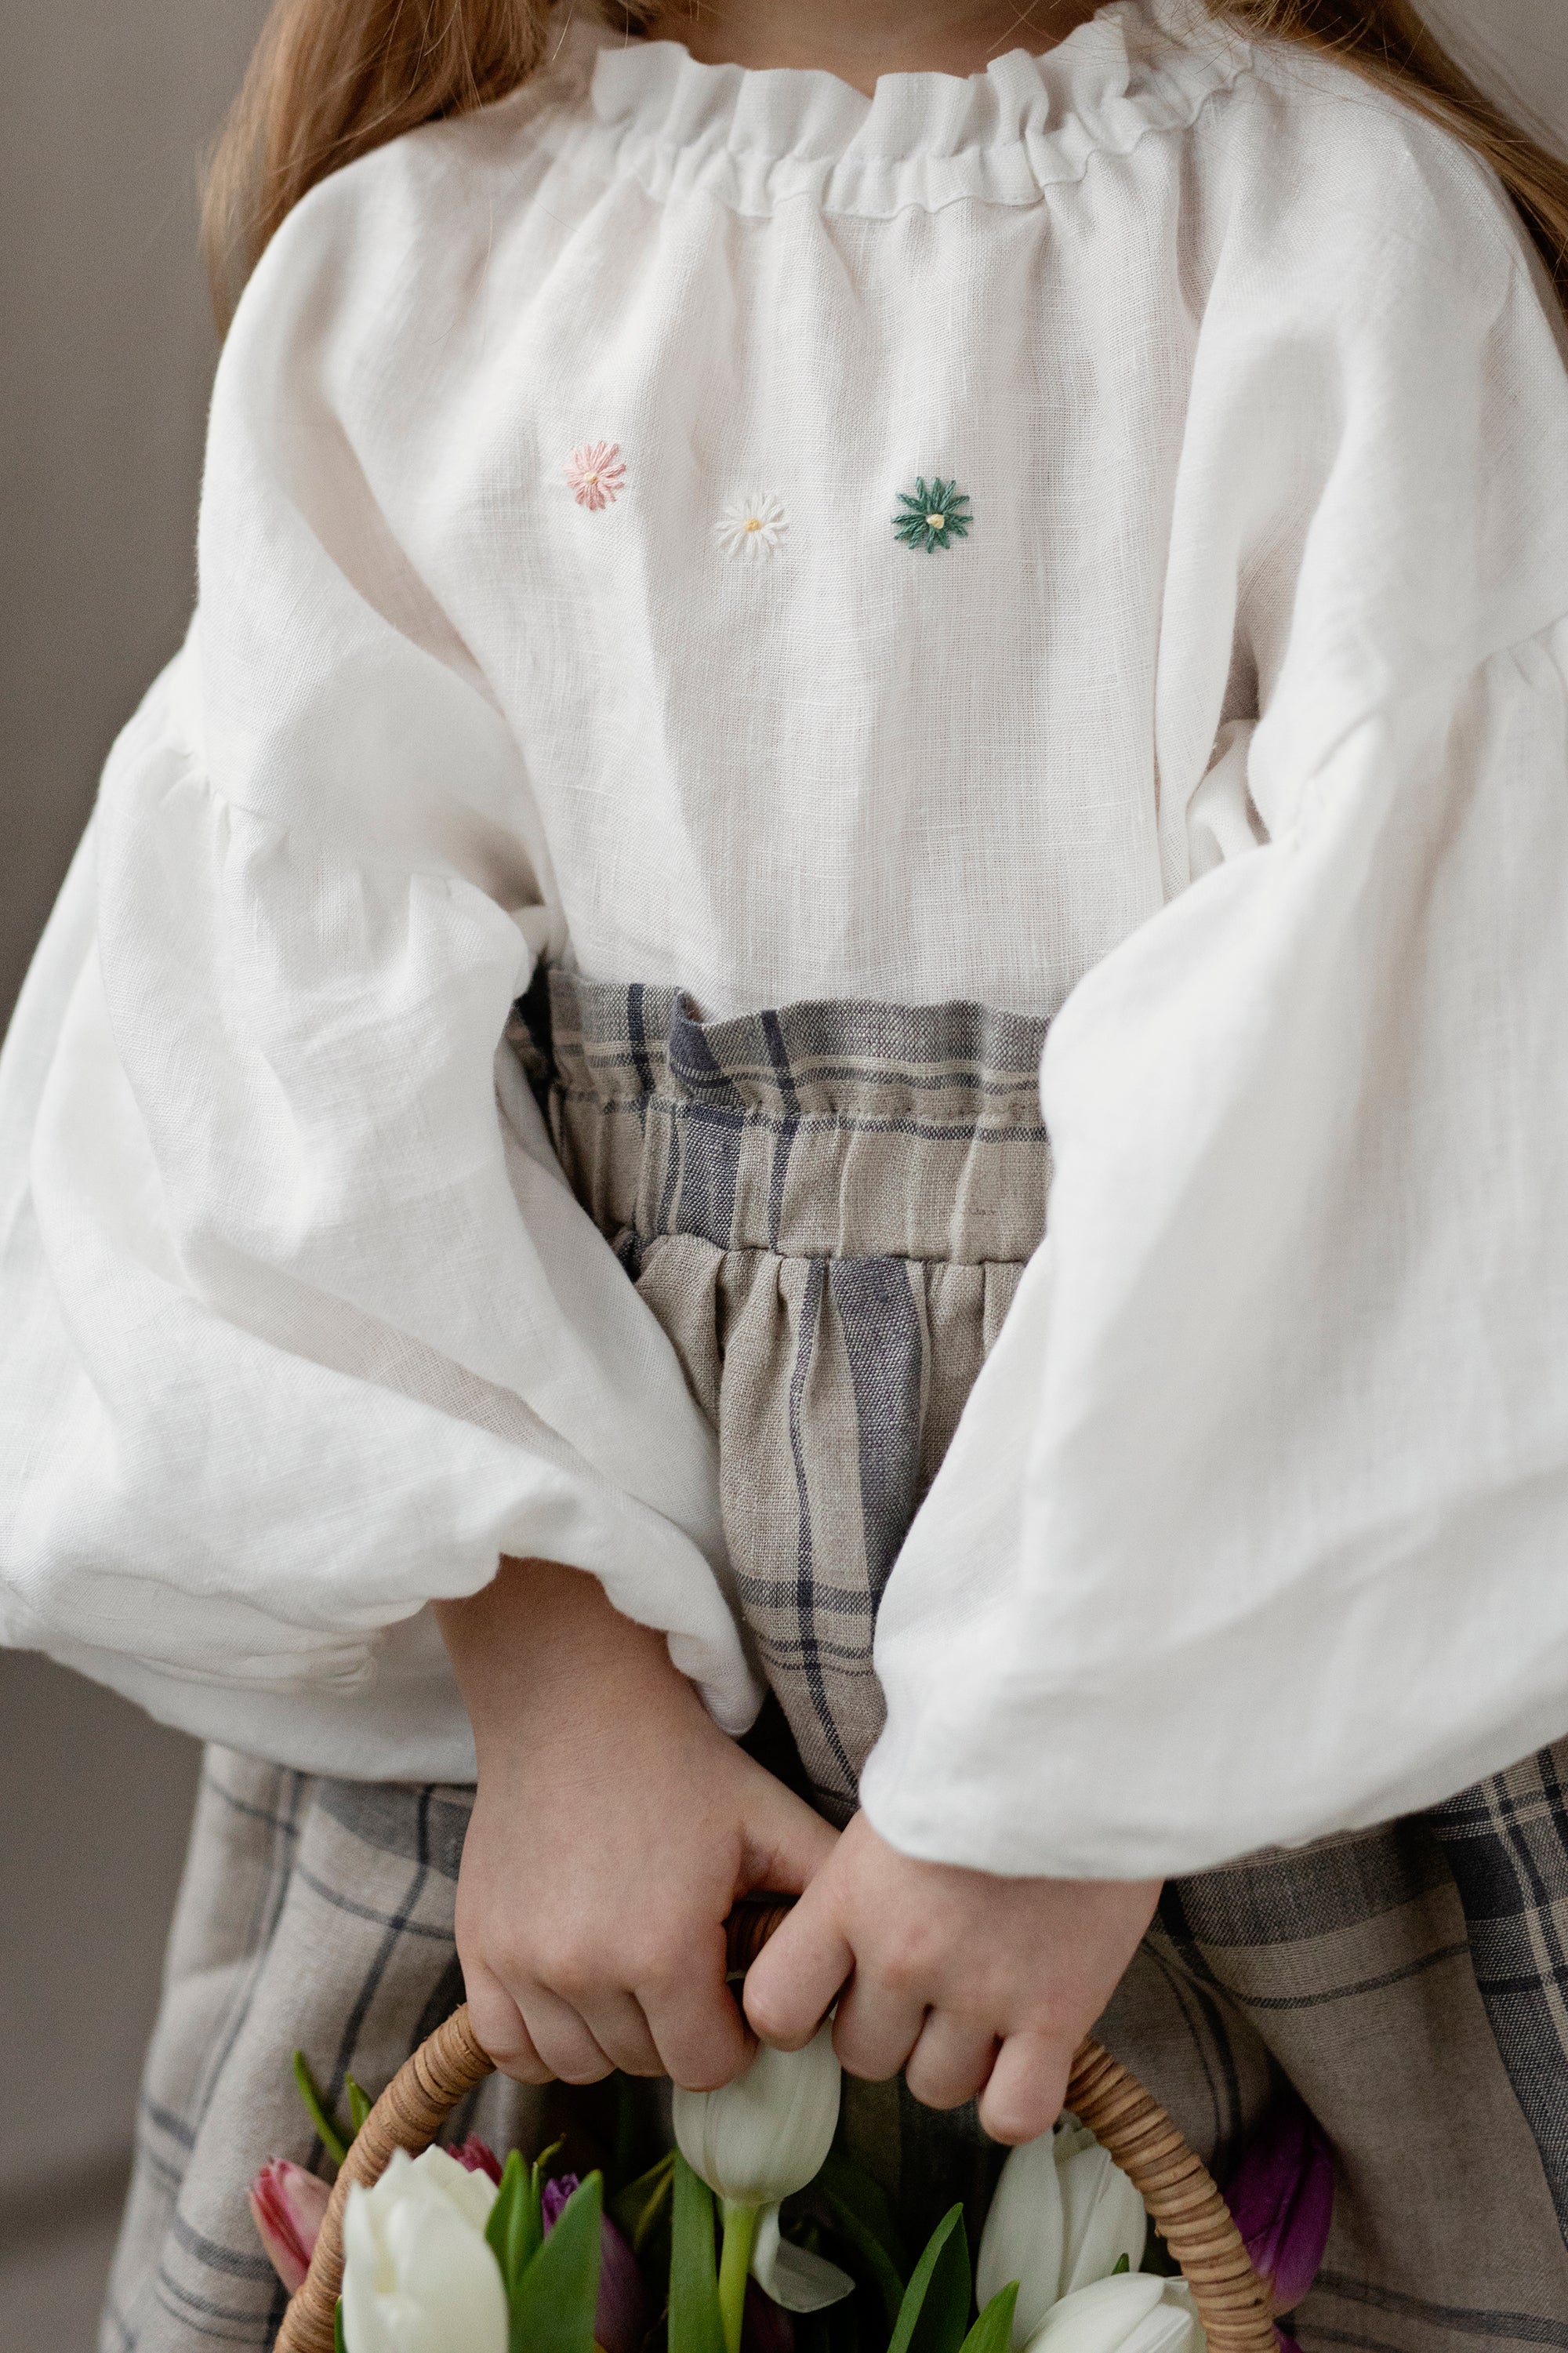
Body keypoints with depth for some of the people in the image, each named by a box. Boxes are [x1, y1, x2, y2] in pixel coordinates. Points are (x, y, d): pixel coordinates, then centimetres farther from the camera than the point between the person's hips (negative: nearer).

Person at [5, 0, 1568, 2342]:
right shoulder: (402, 259, 4)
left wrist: (1080, 1748, -17)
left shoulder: (1350, 226, -3)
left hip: (1224, 1594, -1)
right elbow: (303, 956, -5)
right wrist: (552, 1675, -14)